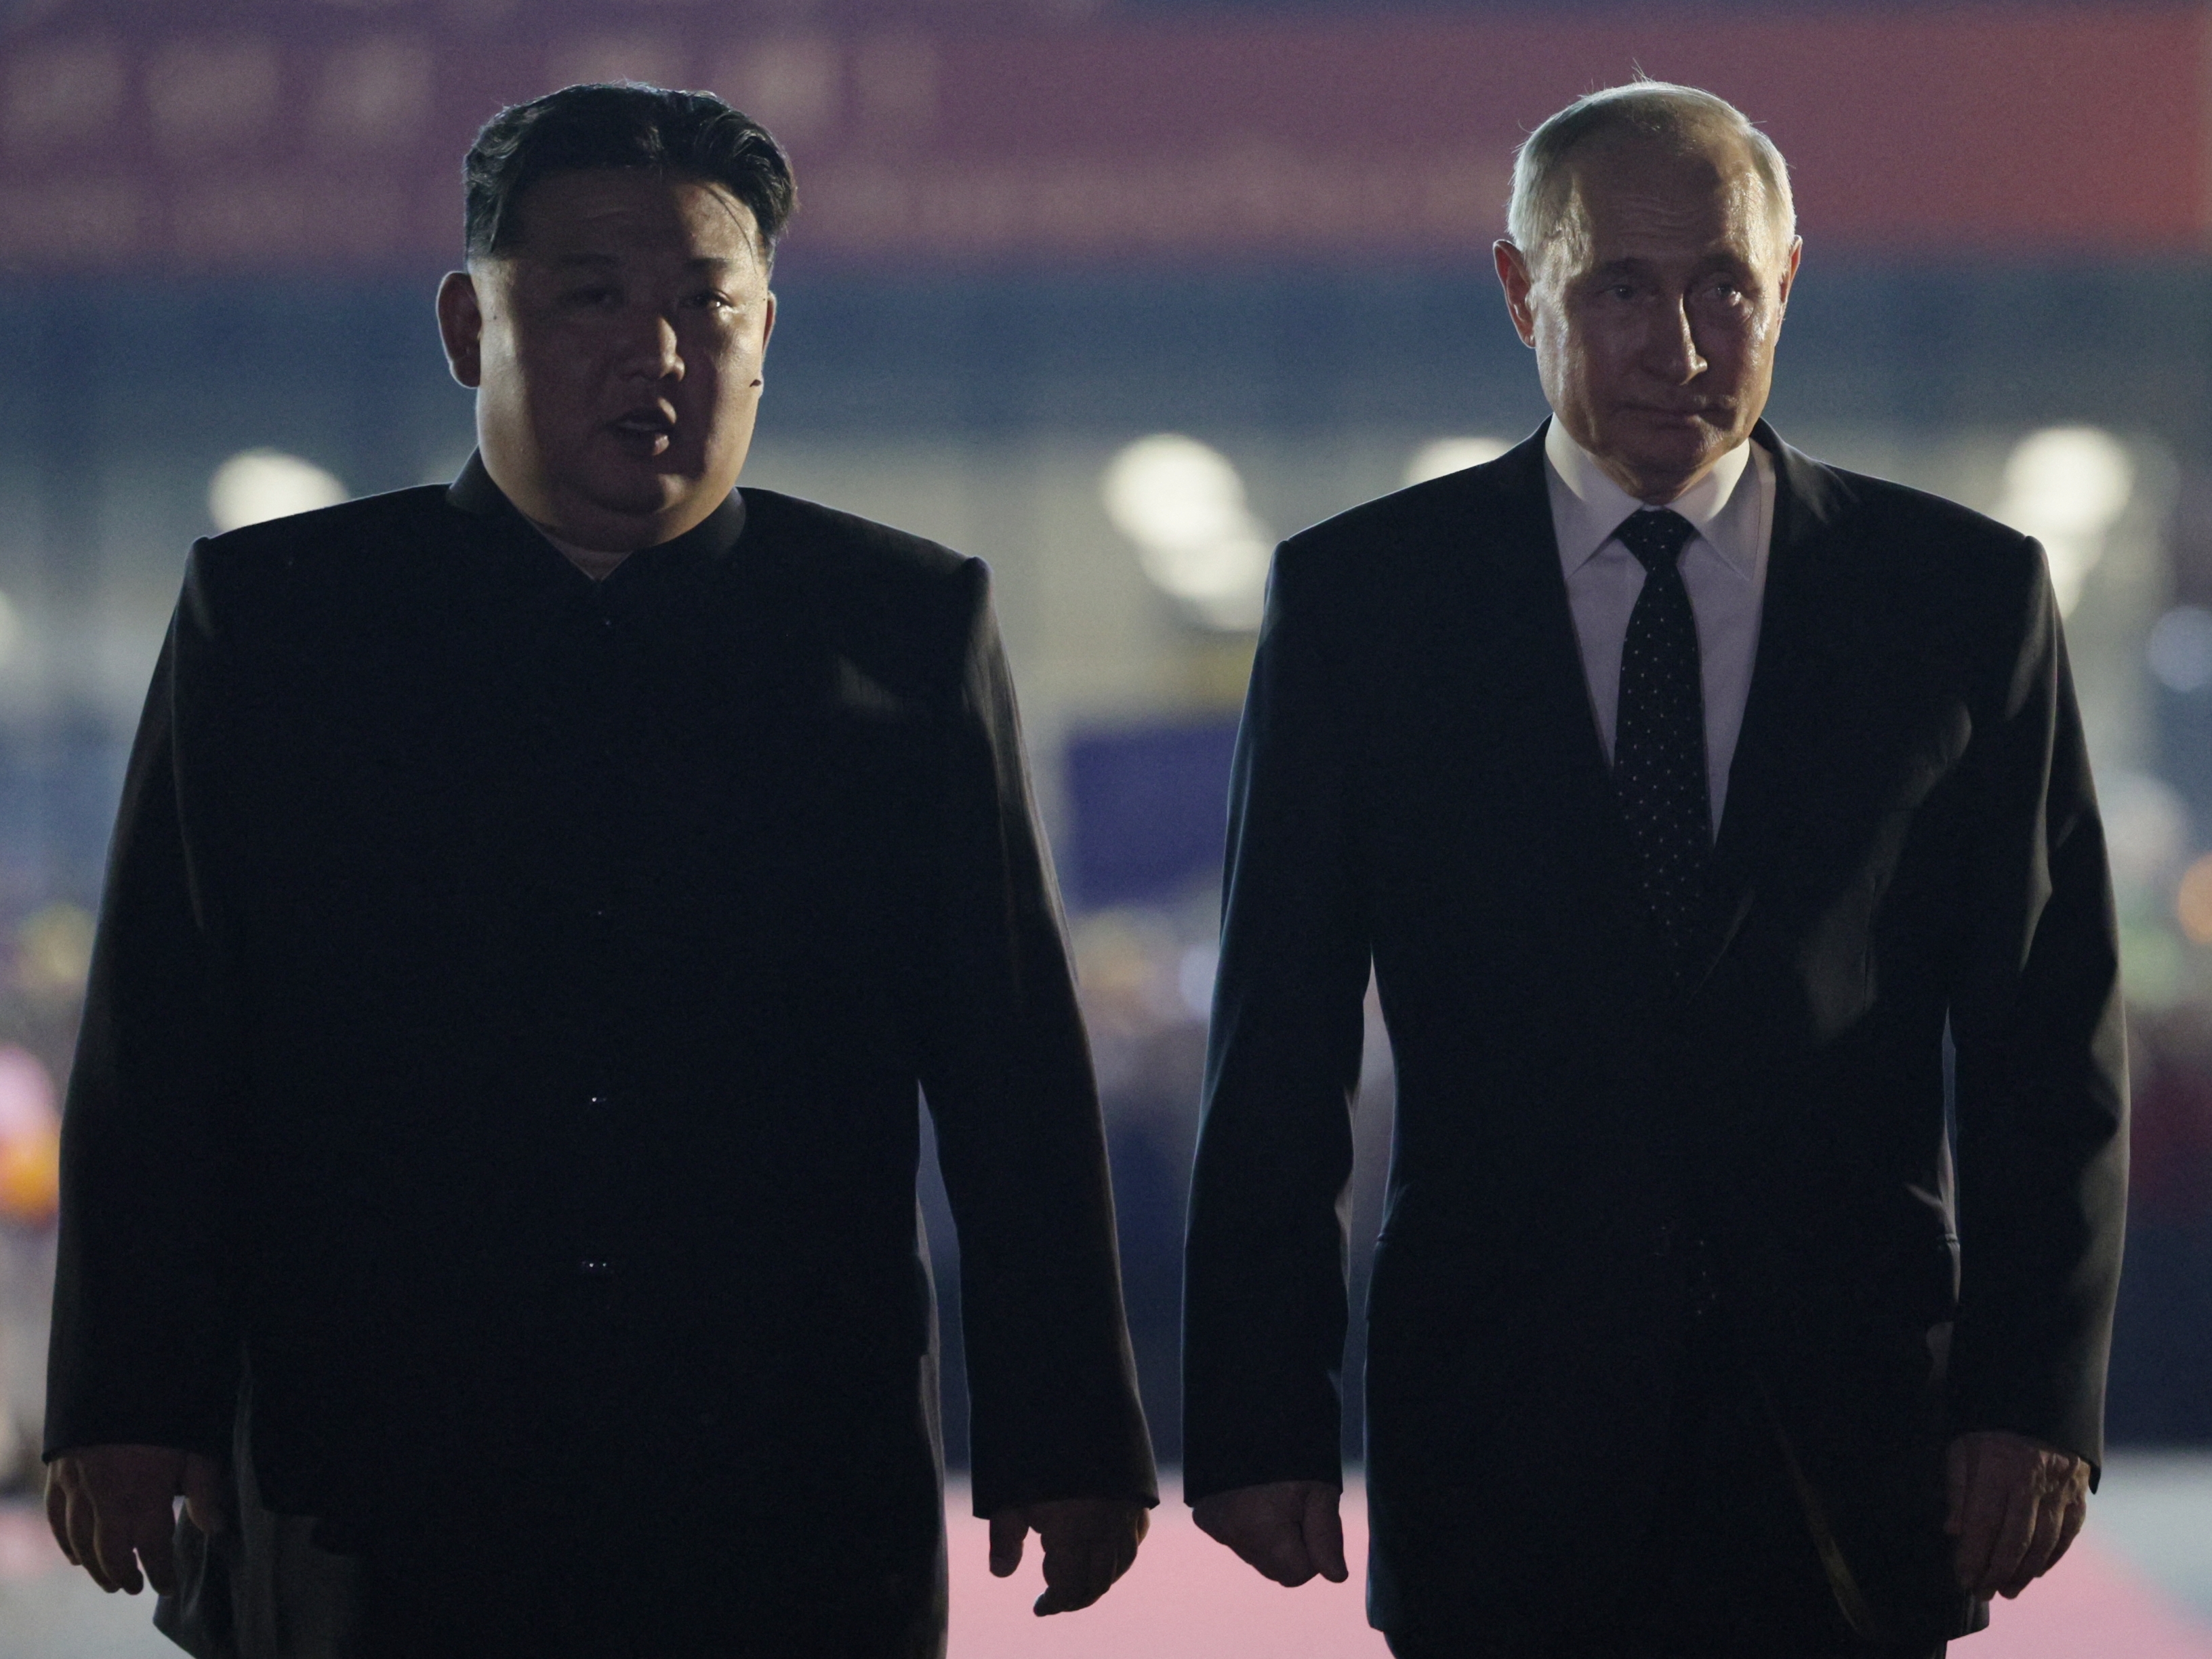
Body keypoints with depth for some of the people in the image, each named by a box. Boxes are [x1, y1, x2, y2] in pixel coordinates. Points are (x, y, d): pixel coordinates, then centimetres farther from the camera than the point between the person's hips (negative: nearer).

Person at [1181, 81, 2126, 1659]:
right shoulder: (1358, 597, 4)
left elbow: (2050, 1039, 4)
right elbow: (1281, 1051, 3)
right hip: (1503, 1455, 0)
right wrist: (1259, 1414, -3)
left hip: (1855, 1451, 1)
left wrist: (2040, 1394, -5)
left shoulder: (1969, 595, 5)